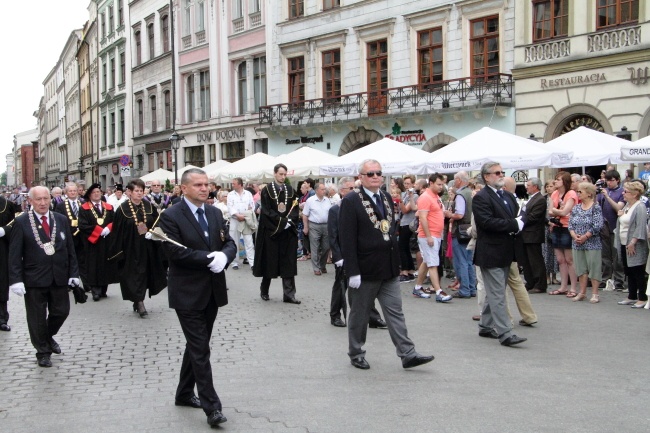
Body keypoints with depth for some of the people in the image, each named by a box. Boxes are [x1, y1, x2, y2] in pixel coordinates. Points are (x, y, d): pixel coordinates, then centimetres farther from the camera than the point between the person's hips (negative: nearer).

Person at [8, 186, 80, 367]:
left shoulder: (61, 220, 6)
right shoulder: (21, 222, -5)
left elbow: (70, 249, 8)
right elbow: (15, 254, -6)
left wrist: (73, 272, 4)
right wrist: (16, 279, -13)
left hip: (59, 276, 3)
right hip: (34, 278, -3)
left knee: (61, 311, 9)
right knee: (37, 317, 6)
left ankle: (49, 337, 38)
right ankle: (43, 352, 22)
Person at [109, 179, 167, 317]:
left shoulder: (149, 207, 4)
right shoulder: (123, 209, -6)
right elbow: (118, 231, -6)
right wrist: (119, 250, -10)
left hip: (147, 247, 4)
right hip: (131, 247, -4)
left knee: (144, 273, 10)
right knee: (135, 274, -4)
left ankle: (138, 301, 24)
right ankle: (140, 303, -2)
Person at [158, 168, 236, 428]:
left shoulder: (215, 213, 10)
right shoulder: (171, 217, -11)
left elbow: (229, 243, 8)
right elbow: (176, 252, -20)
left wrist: (223, 257, -15)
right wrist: (209, 258, -20)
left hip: (212, 291, 7)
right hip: (188, 293, -7)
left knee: (197, 346, 17)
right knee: (200, 350, -6)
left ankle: (184, 393, 33)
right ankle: (211, 406, -2)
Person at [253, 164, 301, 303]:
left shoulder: (290, 191, 8)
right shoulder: (267, 191, -3)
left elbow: (295, 209, 5)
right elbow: (267, 211, -10)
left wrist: (290, 221, -13)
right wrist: (282, 222, -15)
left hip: (288, 232, 3)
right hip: (271, 231, -3)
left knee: (288, 264, 0)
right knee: (269, 262, 4)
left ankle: (289, 295, 1)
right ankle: (264, 291, 22)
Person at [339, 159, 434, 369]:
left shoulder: (387, 198, 11)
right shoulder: (351, 202, -11)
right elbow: (347, 239, -15)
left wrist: (396, 261, 14)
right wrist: (352, 271, -19)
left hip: (389, 268, 6)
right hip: (365, 269, -6)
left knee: (395, 311, 5)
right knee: (359, 314, 8)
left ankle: (408, 354, 6)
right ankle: (356, 354, 23)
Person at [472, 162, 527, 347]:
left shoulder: (508, 196, 16)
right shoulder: (481, 198, -12)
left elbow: (517, 217, 18)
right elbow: (487, 222, -23)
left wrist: (519, 222, -7)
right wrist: (514, 225, -19)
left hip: (506, 253, 9)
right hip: (491, 253, -9)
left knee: (494, 293, 16)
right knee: (497, 295, -7)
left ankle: (485, 326, 26)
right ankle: (505, 334, -7)